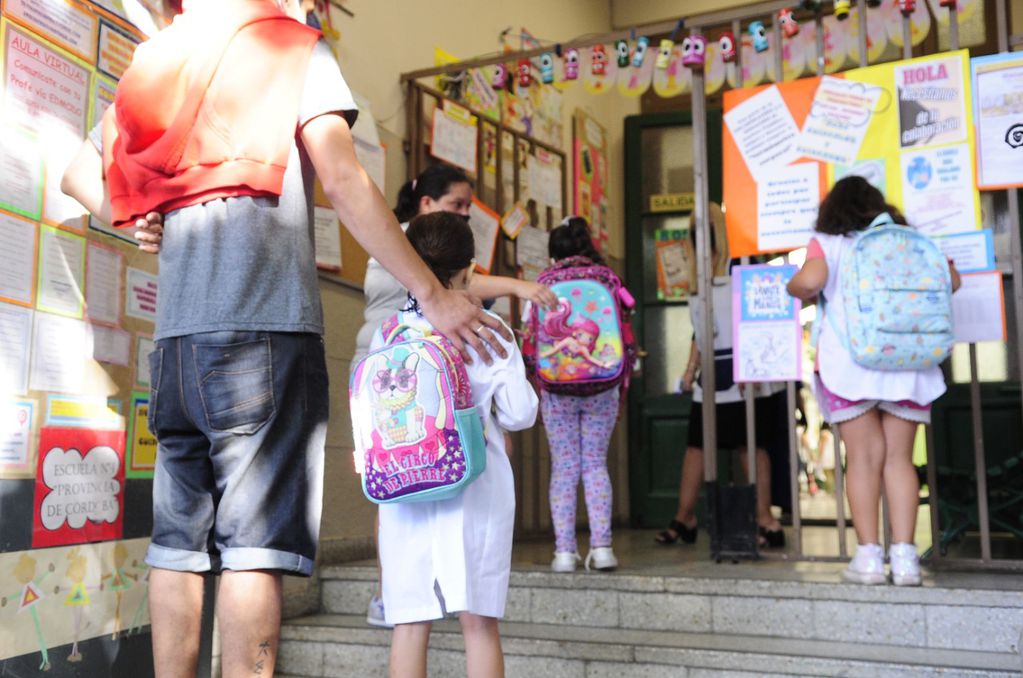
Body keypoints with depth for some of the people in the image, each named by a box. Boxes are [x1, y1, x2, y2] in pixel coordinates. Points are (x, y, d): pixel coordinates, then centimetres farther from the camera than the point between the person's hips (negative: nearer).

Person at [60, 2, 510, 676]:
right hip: (265, 326, -6)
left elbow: (78, 173, 25)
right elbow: (343, 180, -8)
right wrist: (434, 295, -9)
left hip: (177, 335, 6)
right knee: (256, 543, -7)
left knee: (179, 542, 8)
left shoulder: (159, 63, 22)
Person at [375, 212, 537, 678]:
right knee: (479, 622, 6)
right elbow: (520, 414, -2)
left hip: (404, 492, 1)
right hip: (476, 487, -1)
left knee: (410, 625, 7)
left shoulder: (387, 333, 0)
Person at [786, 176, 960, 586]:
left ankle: (868, 556, 0)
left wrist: (796, 289, 7)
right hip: (906, 363, 3)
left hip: (850, 363, -3)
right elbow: (950, 280, 10)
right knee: (899, 457, 5)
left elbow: (810, 280, -15)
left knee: (863, 458, 1)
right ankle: (904, 556, 2)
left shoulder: (827, 243, 3)